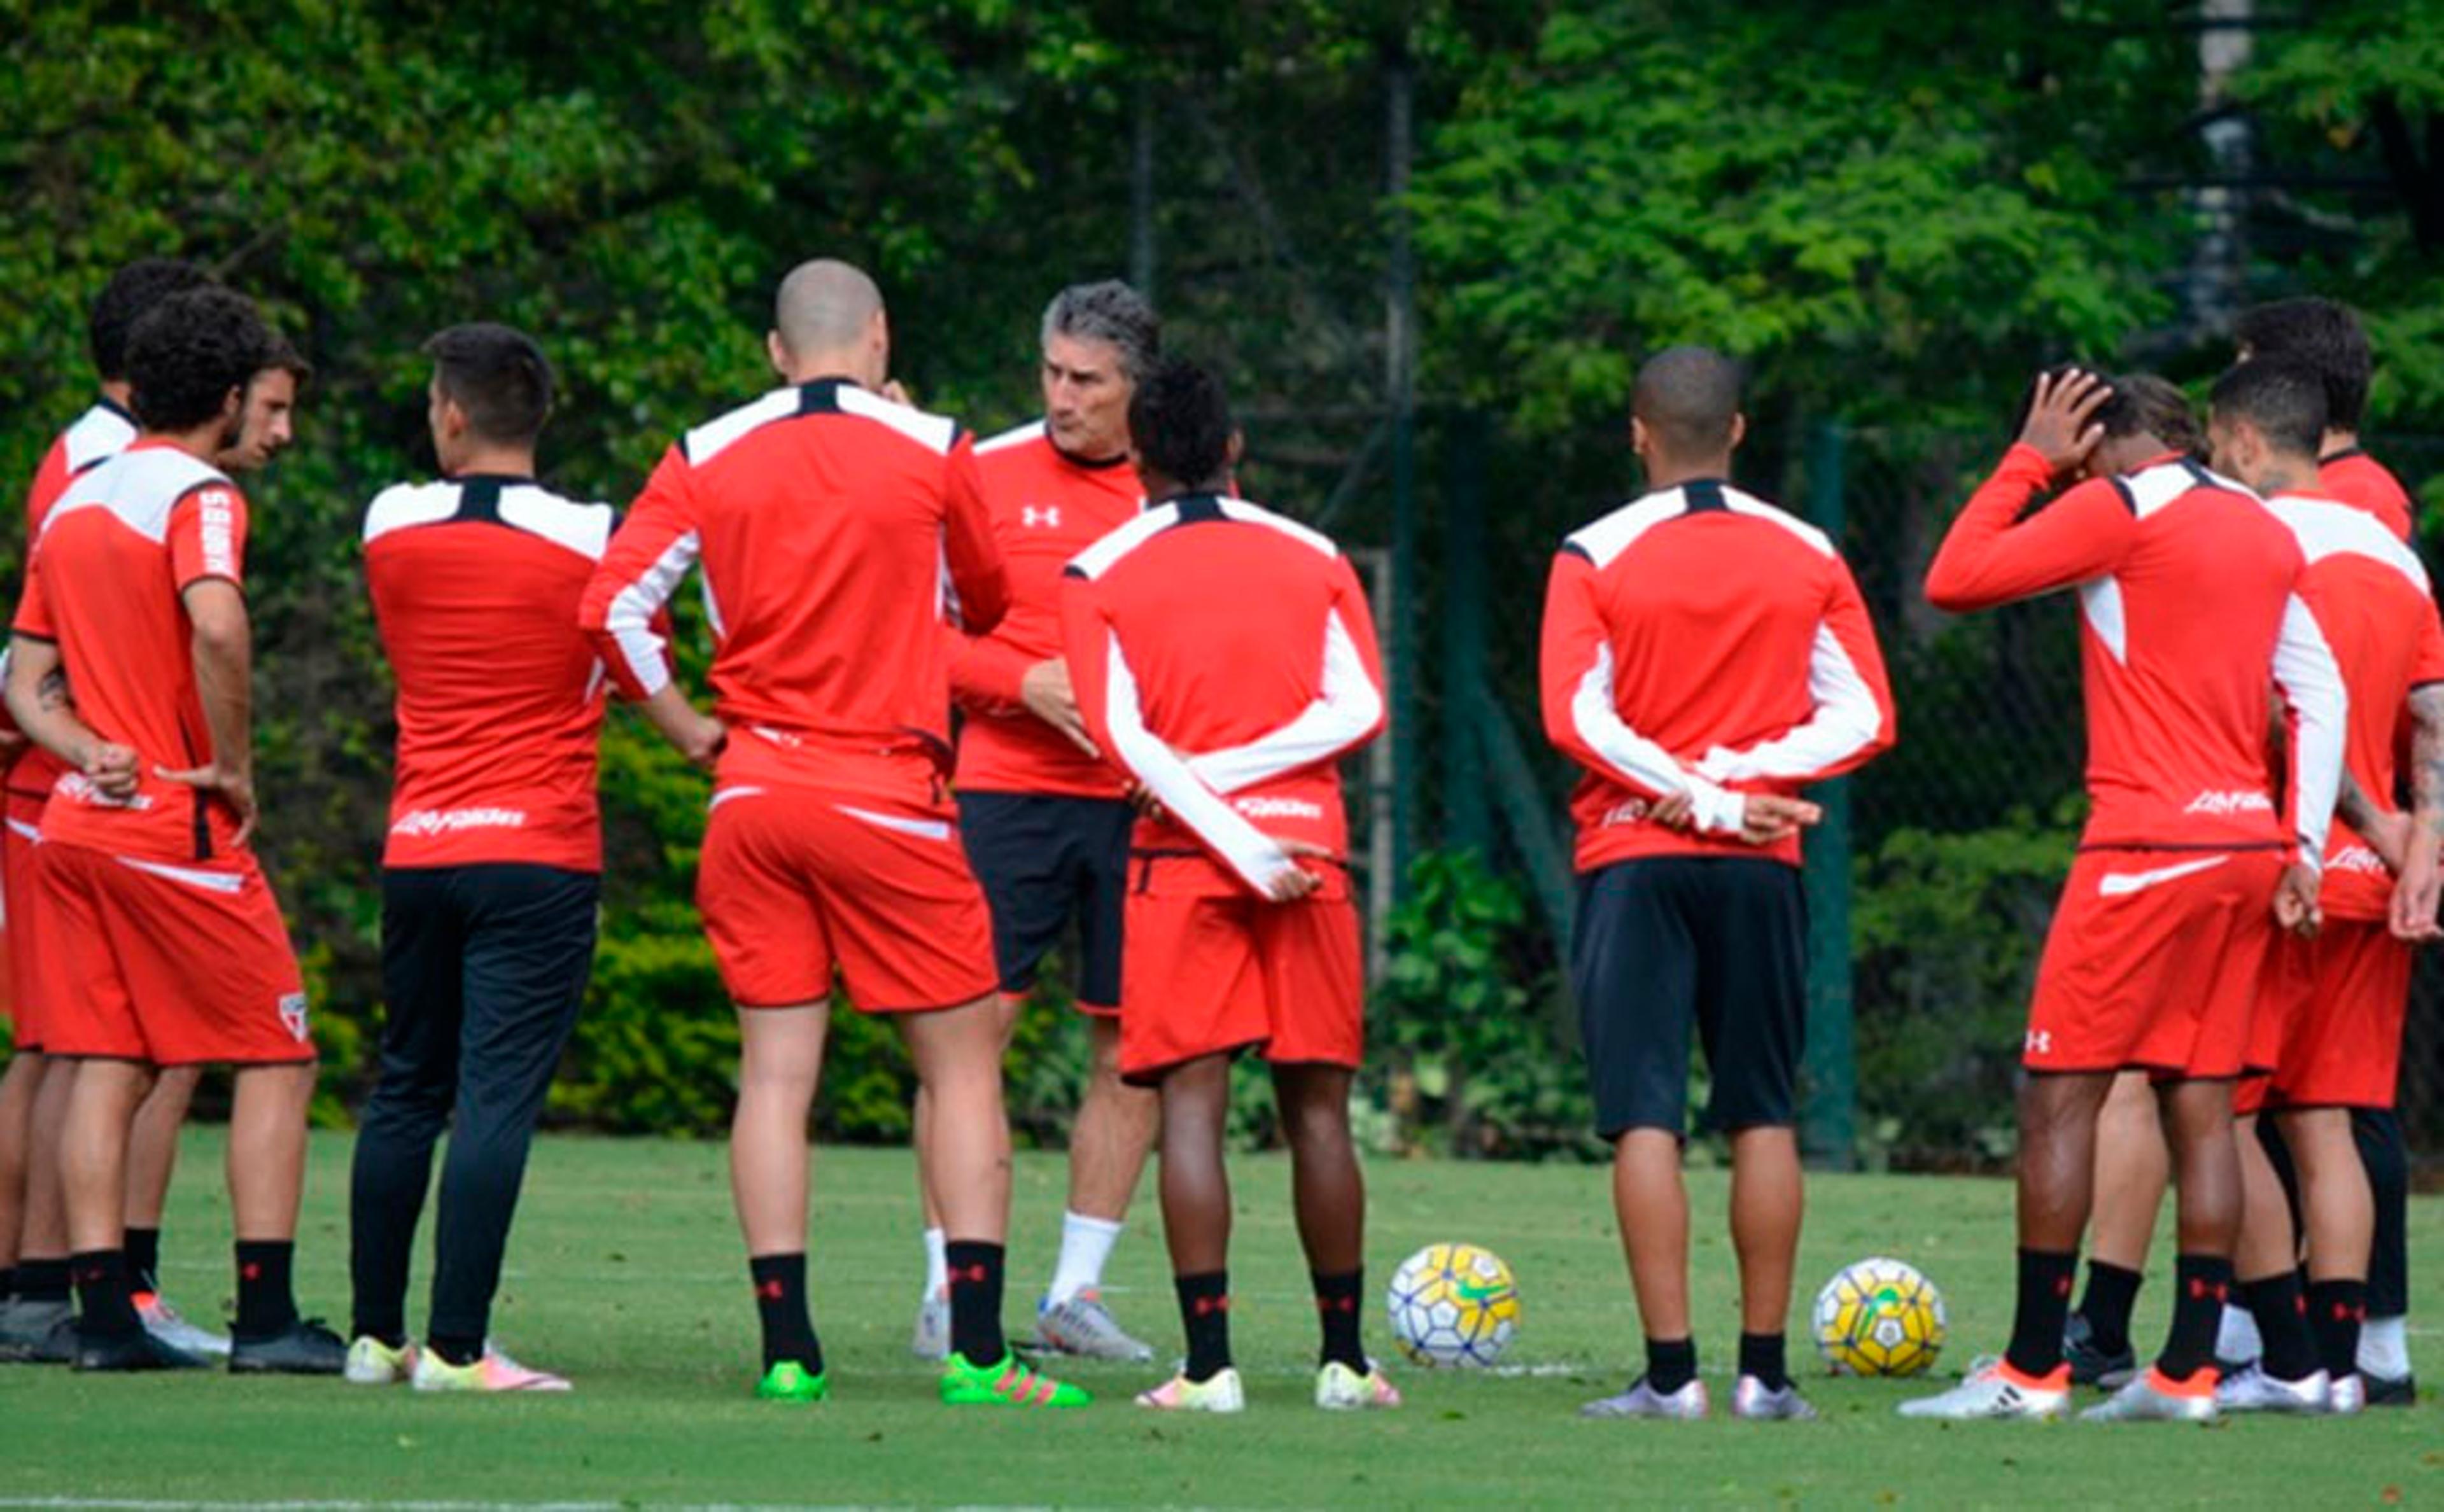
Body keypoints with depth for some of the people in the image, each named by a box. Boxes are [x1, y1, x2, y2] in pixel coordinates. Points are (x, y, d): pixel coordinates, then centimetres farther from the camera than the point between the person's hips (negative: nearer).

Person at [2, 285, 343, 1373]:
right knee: (276, 1060, 0)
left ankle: (104, 1318, 2)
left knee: (106, 1068, 7)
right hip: (179, 833, -7)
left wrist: (94, 751, -1)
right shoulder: (197, 496, -10)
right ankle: (266, 1318, -4)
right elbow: (216, 626, -30)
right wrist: (234, 768, -19)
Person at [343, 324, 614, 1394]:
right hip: (540, 856, -4)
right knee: (497, 1098, -7)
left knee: (404, 1093, 15)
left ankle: (377, 1334, 17)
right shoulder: (592, 541, -7)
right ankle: (455, 1347, -12)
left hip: (415, 853, 4)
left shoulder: (391, 526, 2)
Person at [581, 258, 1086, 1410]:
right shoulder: (931, 451, -2)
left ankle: (787, 1349, -1)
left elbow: (611, 607, -5)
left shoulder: (706, 458, 3)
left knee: (774, 1068, 5)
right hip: (887, 797, -3)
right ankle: (977, 1350, -3)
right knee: (961, 1063, 4)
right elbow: (987, 604, 14)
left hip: (752, 796, 3)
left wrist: (692, 732, 6)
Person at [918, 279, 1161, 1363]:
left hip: (1144, 804, 2)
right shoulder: (989, 476, 2)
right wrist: (1030, 684, -14)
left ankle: (1076, 1293, 13)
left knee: (1134, 1050, 4)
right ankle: (949, 1288, -3)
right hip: (1006, 793, -2)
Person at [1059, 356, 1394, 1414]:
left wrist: (1235, 841, -11)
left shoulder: (1100, 576, 3)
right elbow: (1359, 708, -1)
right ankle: (1345, 1360, 11)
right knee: (1316, 1108, 8)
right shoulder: (1313, 560, 10)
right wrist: (1238, 769, -5)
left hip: (1185, 857, -2)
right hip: (1311, 853, 2)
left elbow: (1123, 739, -8)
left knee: (1191, 1103, -5)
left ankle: (1209, 1366, -13)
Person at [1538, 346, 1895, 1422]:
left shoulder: (1596, 555, -3)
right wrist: (1738, 780, -6)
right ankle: (1764, 1373, 8)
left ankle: (1671, 1372, -8)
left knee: (1643, 1118, -2)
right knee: (1761, 1116, 9)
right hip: (1761, 869, 3)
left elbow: (1578, 718, -12)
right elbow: (1864, 719, -1)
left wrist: (1695, 794, -9)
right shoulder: (1808, 556, 5)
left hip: (1634, 859, -2)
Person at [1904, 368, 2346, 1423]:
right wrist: (2306, 849, 12)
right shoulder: (2265, 531, 14)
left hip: (2149, 845, -7)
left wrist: (2029, 460, 5)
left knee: (2058, 1093, -2)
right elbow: (2320, 694, 13)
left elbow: (1953, 582, -5)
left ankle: (2033, 1367, -4)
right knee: (2201, 1100, 7)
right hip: (2250, 840, 7)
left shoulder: (2117, 510, -7)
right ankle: (2187, 1369, 4)